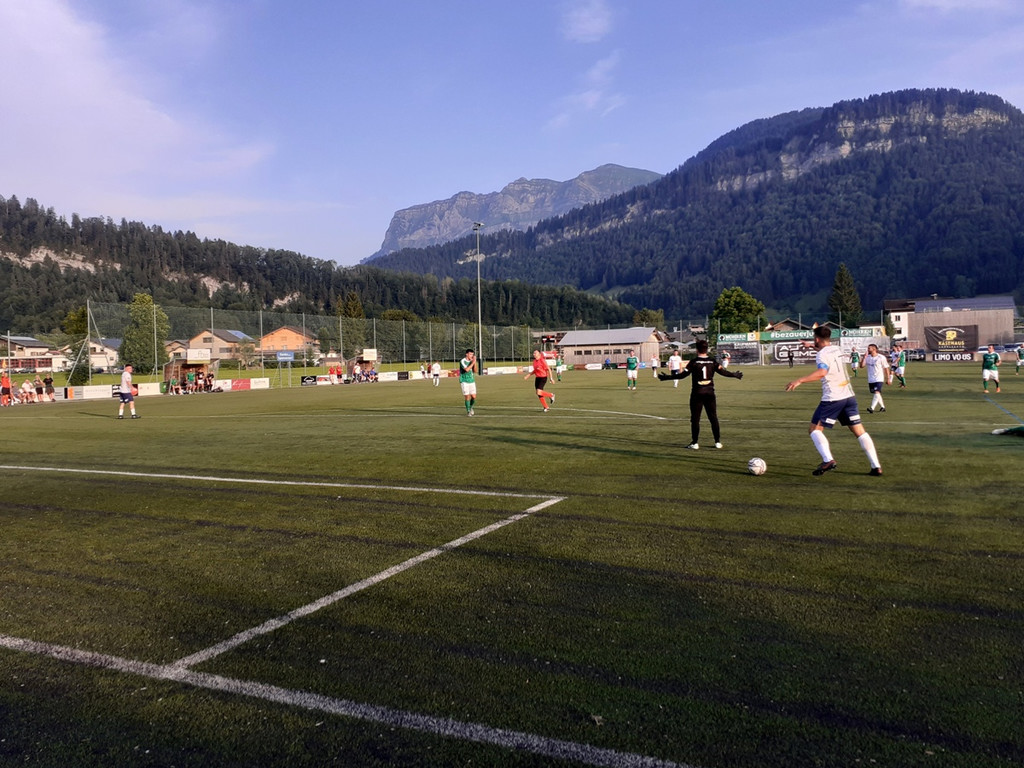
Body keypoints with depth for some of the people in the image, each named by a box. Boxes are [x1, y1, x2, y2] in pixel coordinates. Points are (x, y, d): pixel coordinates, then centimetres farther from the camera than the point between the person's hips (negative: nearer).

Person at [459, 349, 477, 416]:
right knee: (467, 397, -5)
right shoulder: (462, 361, -10)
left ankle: (470, 408, 26)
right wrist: (473, 363, -20)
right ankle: (468, 411, 8)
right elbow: (466, 369, -23)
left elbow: (475, 371, 3)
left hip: (472, 381, 5)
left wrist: (475, 363, -8)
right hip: (465, 381, -5)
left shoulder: (472, 361, 7)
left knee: (474, 397, 1)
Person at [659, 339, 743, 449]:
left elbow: (683, 375, -12)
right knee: (713, 418, 11)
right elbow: (724, 372, 4)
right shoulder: (713, 361, 1)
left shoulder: (694, 362, -8)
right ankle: (718, 442, 14)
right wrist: (736, 375, 22)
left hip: (697, 394, -3)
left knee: (695, 419, 3)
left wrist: (666, 377, -6)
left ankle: (695, 443, 3)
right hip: (710, 393, 3)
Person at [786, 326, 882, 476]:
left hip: (832, 398, -7)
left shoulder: (822, 355, -12)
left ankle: (828, 460, -18)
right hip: (849, 396, 7)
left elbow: (822, 372, -32)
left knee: (815, 429, 2)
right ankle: (876, 466, 6)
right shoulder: (837, 349, 12)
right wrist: (813, 347, 48)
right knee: (860, 431, 9)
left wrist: (799, 380, -36)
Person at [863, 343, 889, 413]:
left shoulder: (881, 357, -7)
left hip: (879, 379, -6)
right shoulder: (867, 357, 6)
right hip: (871, 380, 6)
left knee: (877, 393, -19)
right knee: (875, 394, 13)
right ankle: (882, 407, 27)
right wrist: (864, 357, -12)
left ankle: (872, 408, -28)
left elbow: (886, 368, -2)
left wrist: (888, 378, -2)